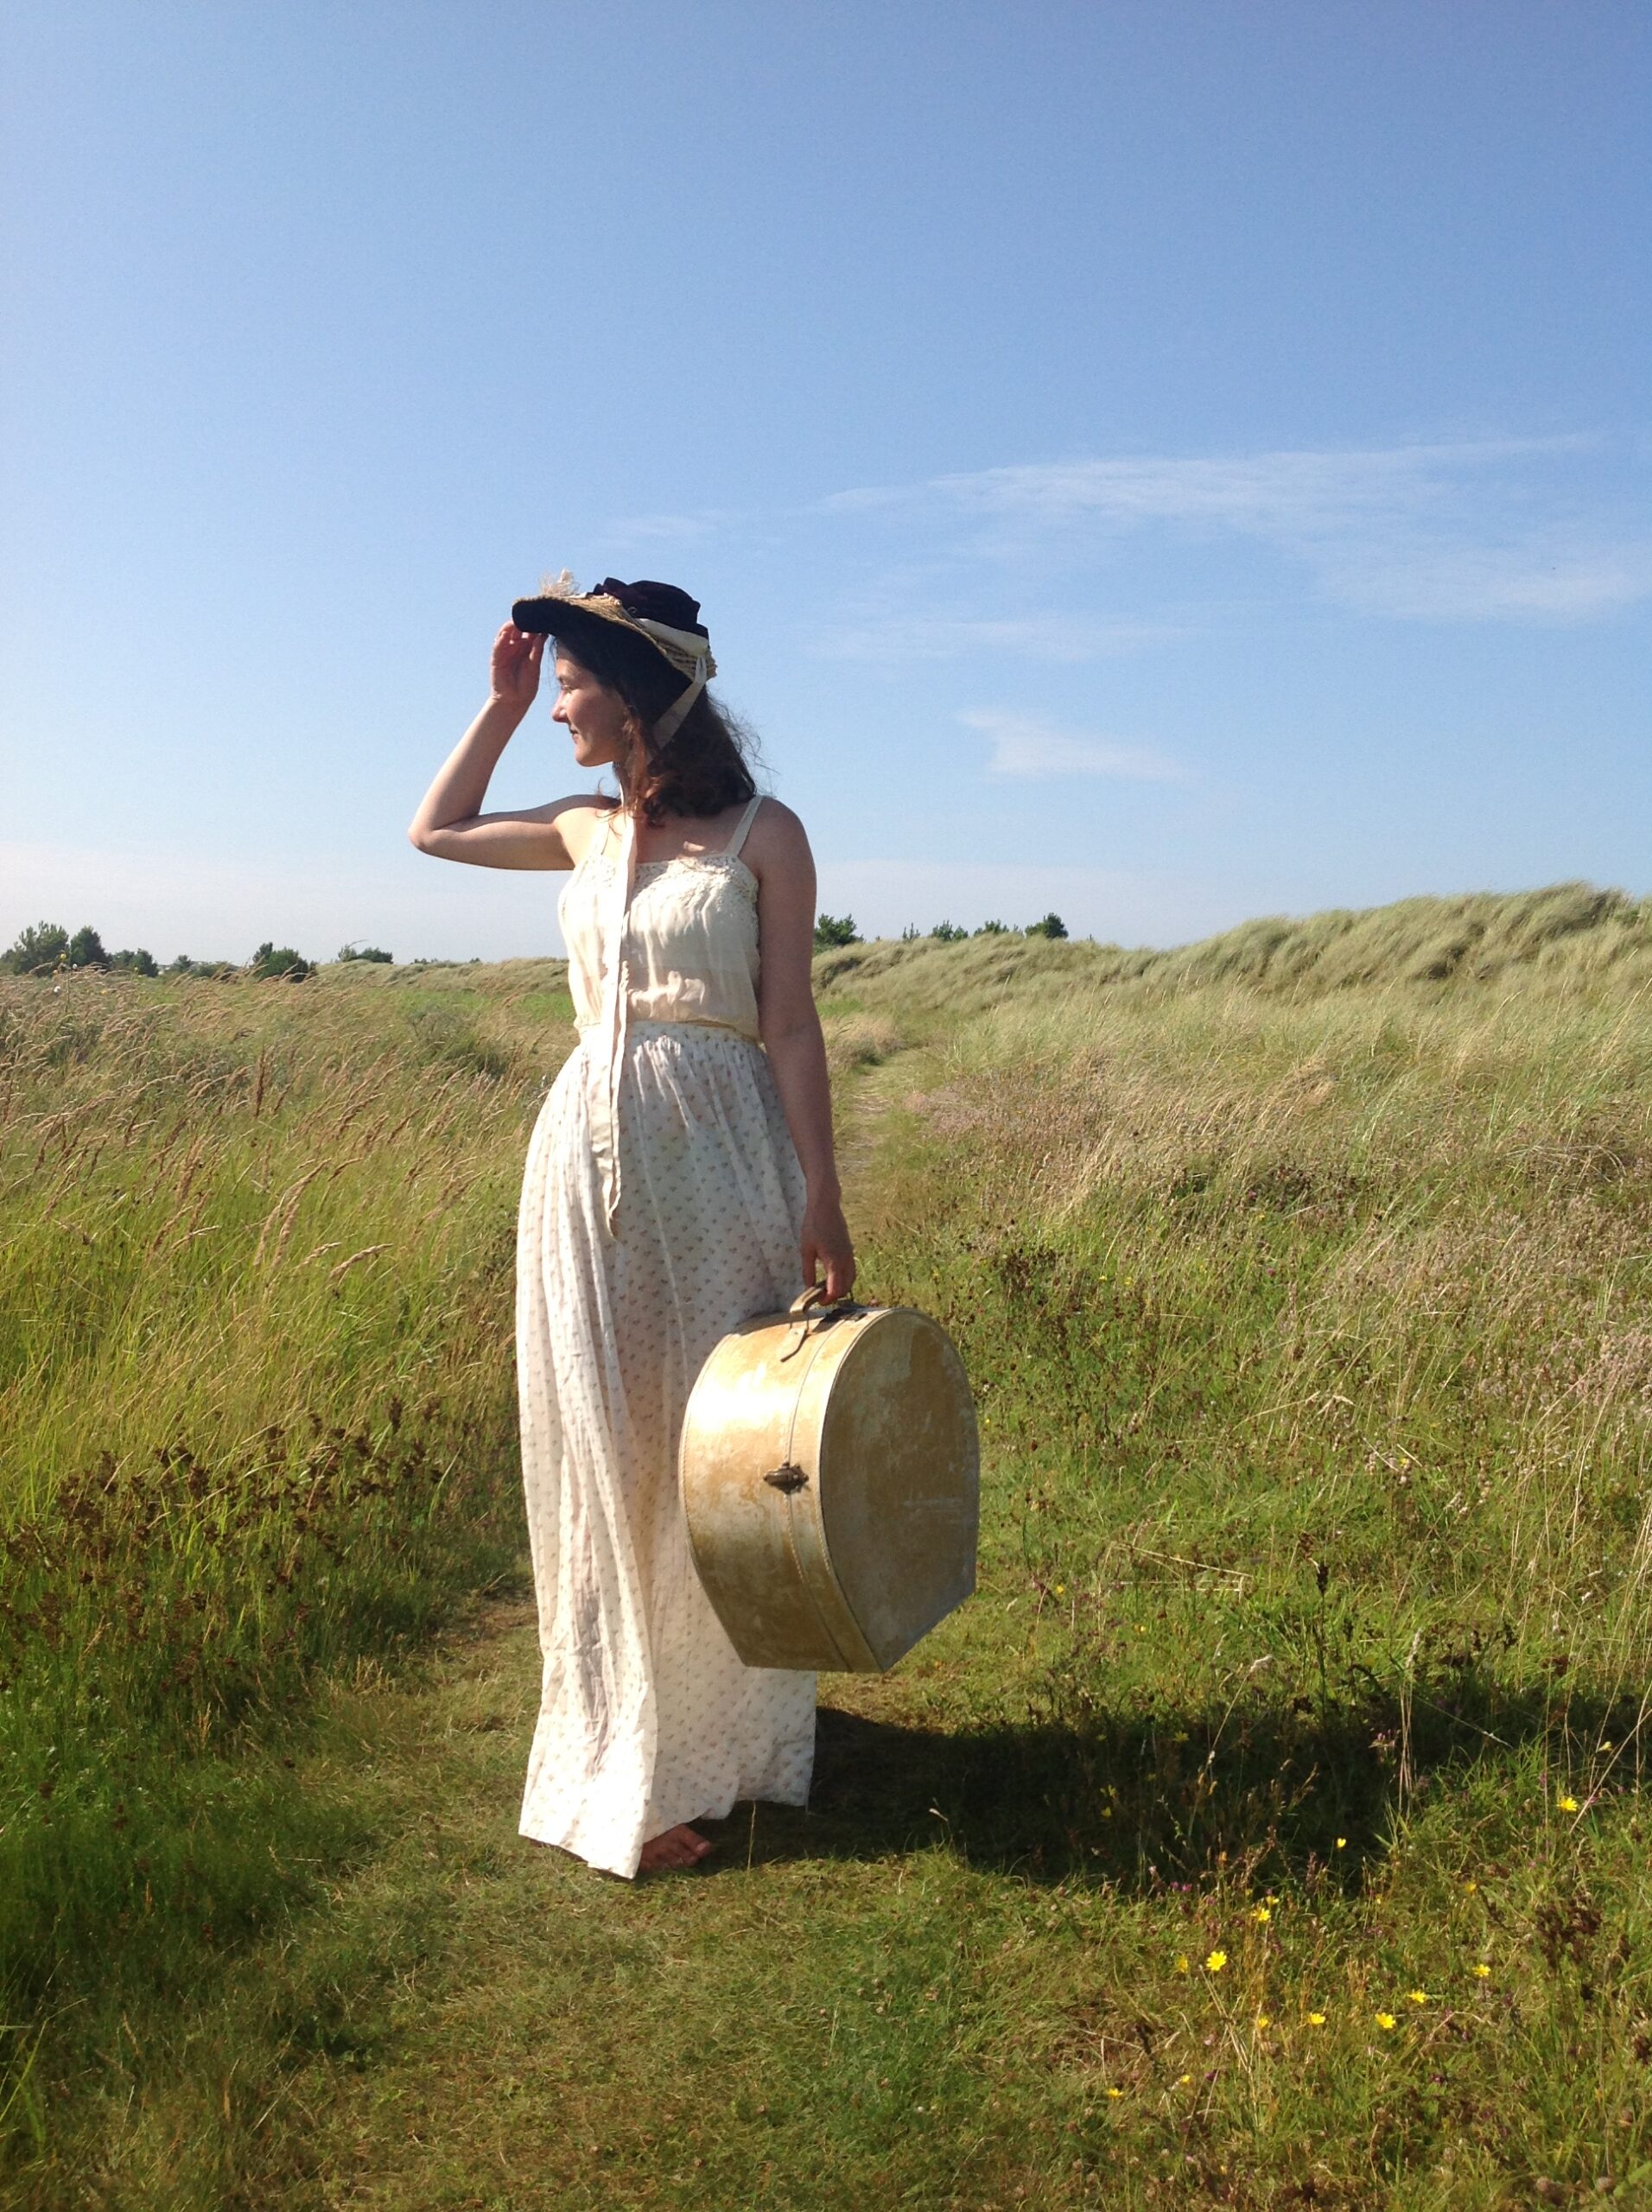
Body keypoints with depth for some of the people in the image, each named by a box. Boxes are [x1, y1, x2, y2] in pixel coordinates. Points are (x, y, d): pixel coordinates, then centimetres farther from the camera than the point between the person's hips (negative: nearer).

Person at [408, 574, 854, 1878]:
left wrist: (822, 1201, -10)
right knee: (603, 1461, 9)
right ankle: (625, 1754, 25)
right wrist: (500, 700, 19)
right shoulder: (591, 832, 11)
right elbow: (436, 831, 27)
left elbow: (792, 1026, -6)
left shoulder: (762, 835, -4)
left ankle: (716, 1744, 26)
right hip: (587, 1156, 5)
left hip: (716, 1166, -4)